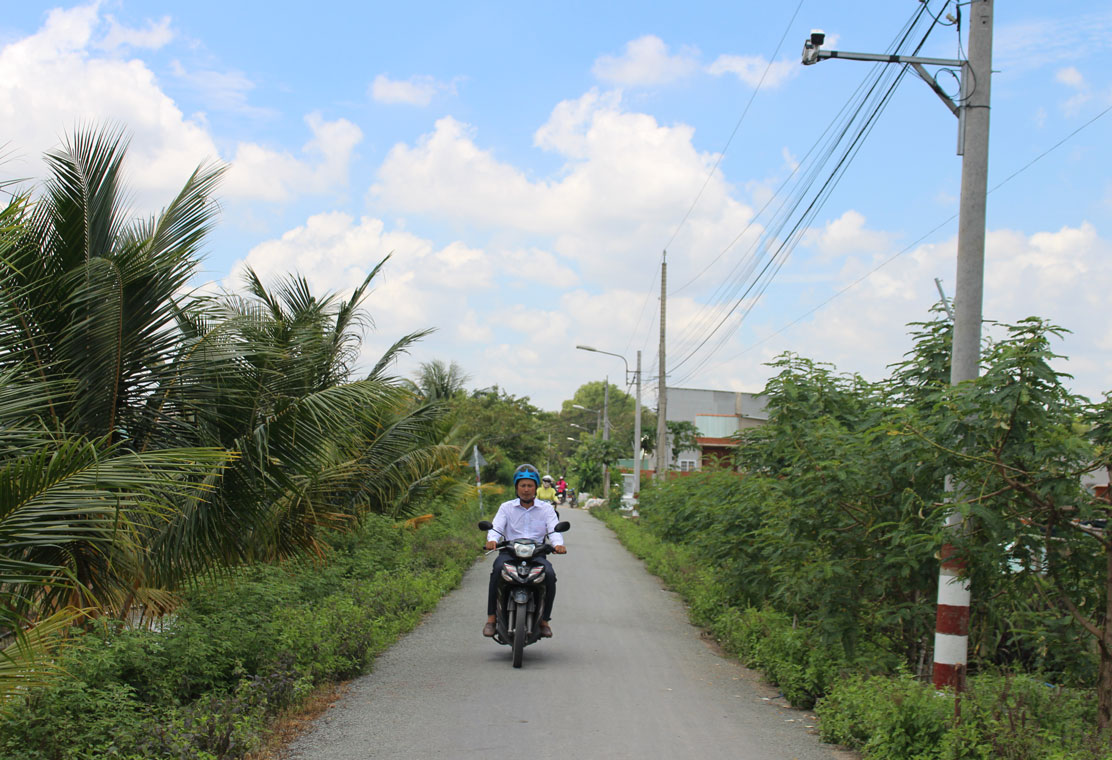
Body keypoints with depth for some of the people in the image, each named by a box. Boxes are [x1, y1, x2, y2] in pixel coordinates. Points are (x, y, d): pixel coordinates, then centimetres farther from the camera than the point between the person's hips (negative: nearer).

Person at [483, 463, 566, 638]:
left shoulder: (546, 509, 13)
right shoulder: (506, 507, 13)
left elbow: (554, 530, 1)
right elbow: (496, 528, 1)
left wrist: (558, 544, -22)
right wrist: (492, 540, -23)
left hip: (537, 553, 0)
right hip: (509, 552, 0)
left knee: (550, 575, -29)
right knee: (498, 570, -32)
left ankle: (544, 620, -12)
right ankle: (491, 618, -26)